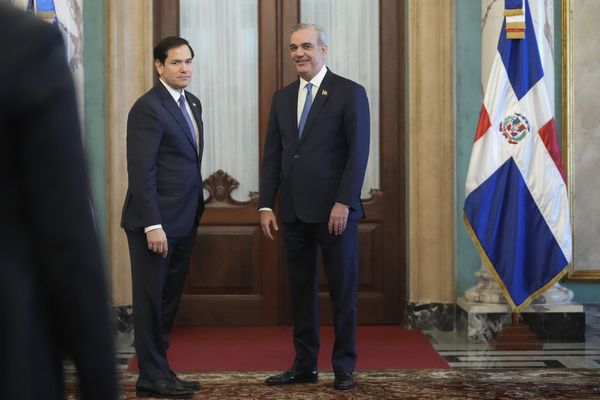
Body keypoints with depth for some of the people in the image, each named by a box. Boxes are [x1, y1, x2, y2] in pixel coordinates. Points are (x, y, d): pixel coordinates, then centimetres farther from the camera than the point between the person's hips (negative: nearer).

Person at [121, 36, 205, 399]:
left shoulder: (192, 103, 14)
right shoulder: (148, 108, -13)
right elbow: (141, 172, -18)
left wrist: (195, 212, 12)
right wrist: (153, 225, -21)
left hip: (184, 220, 8)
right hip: (156, 221, -8)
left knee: (169, 301, 12)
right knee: (152, 300, 1)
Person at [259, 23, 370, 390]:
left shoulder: (350, 93, -3)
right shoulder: (282, 98, 13)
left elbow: (359, 152, -9)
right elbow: (272, 155, 13)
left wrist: (344, 202, -16)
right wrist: (266, 205, 5)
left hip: (334, 209, -5)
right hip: (294, 210, 5)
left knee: (343, 290, 3)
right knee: (301, 290, 9)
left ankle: (344, 366, 12)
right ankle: (305, 365, 17)